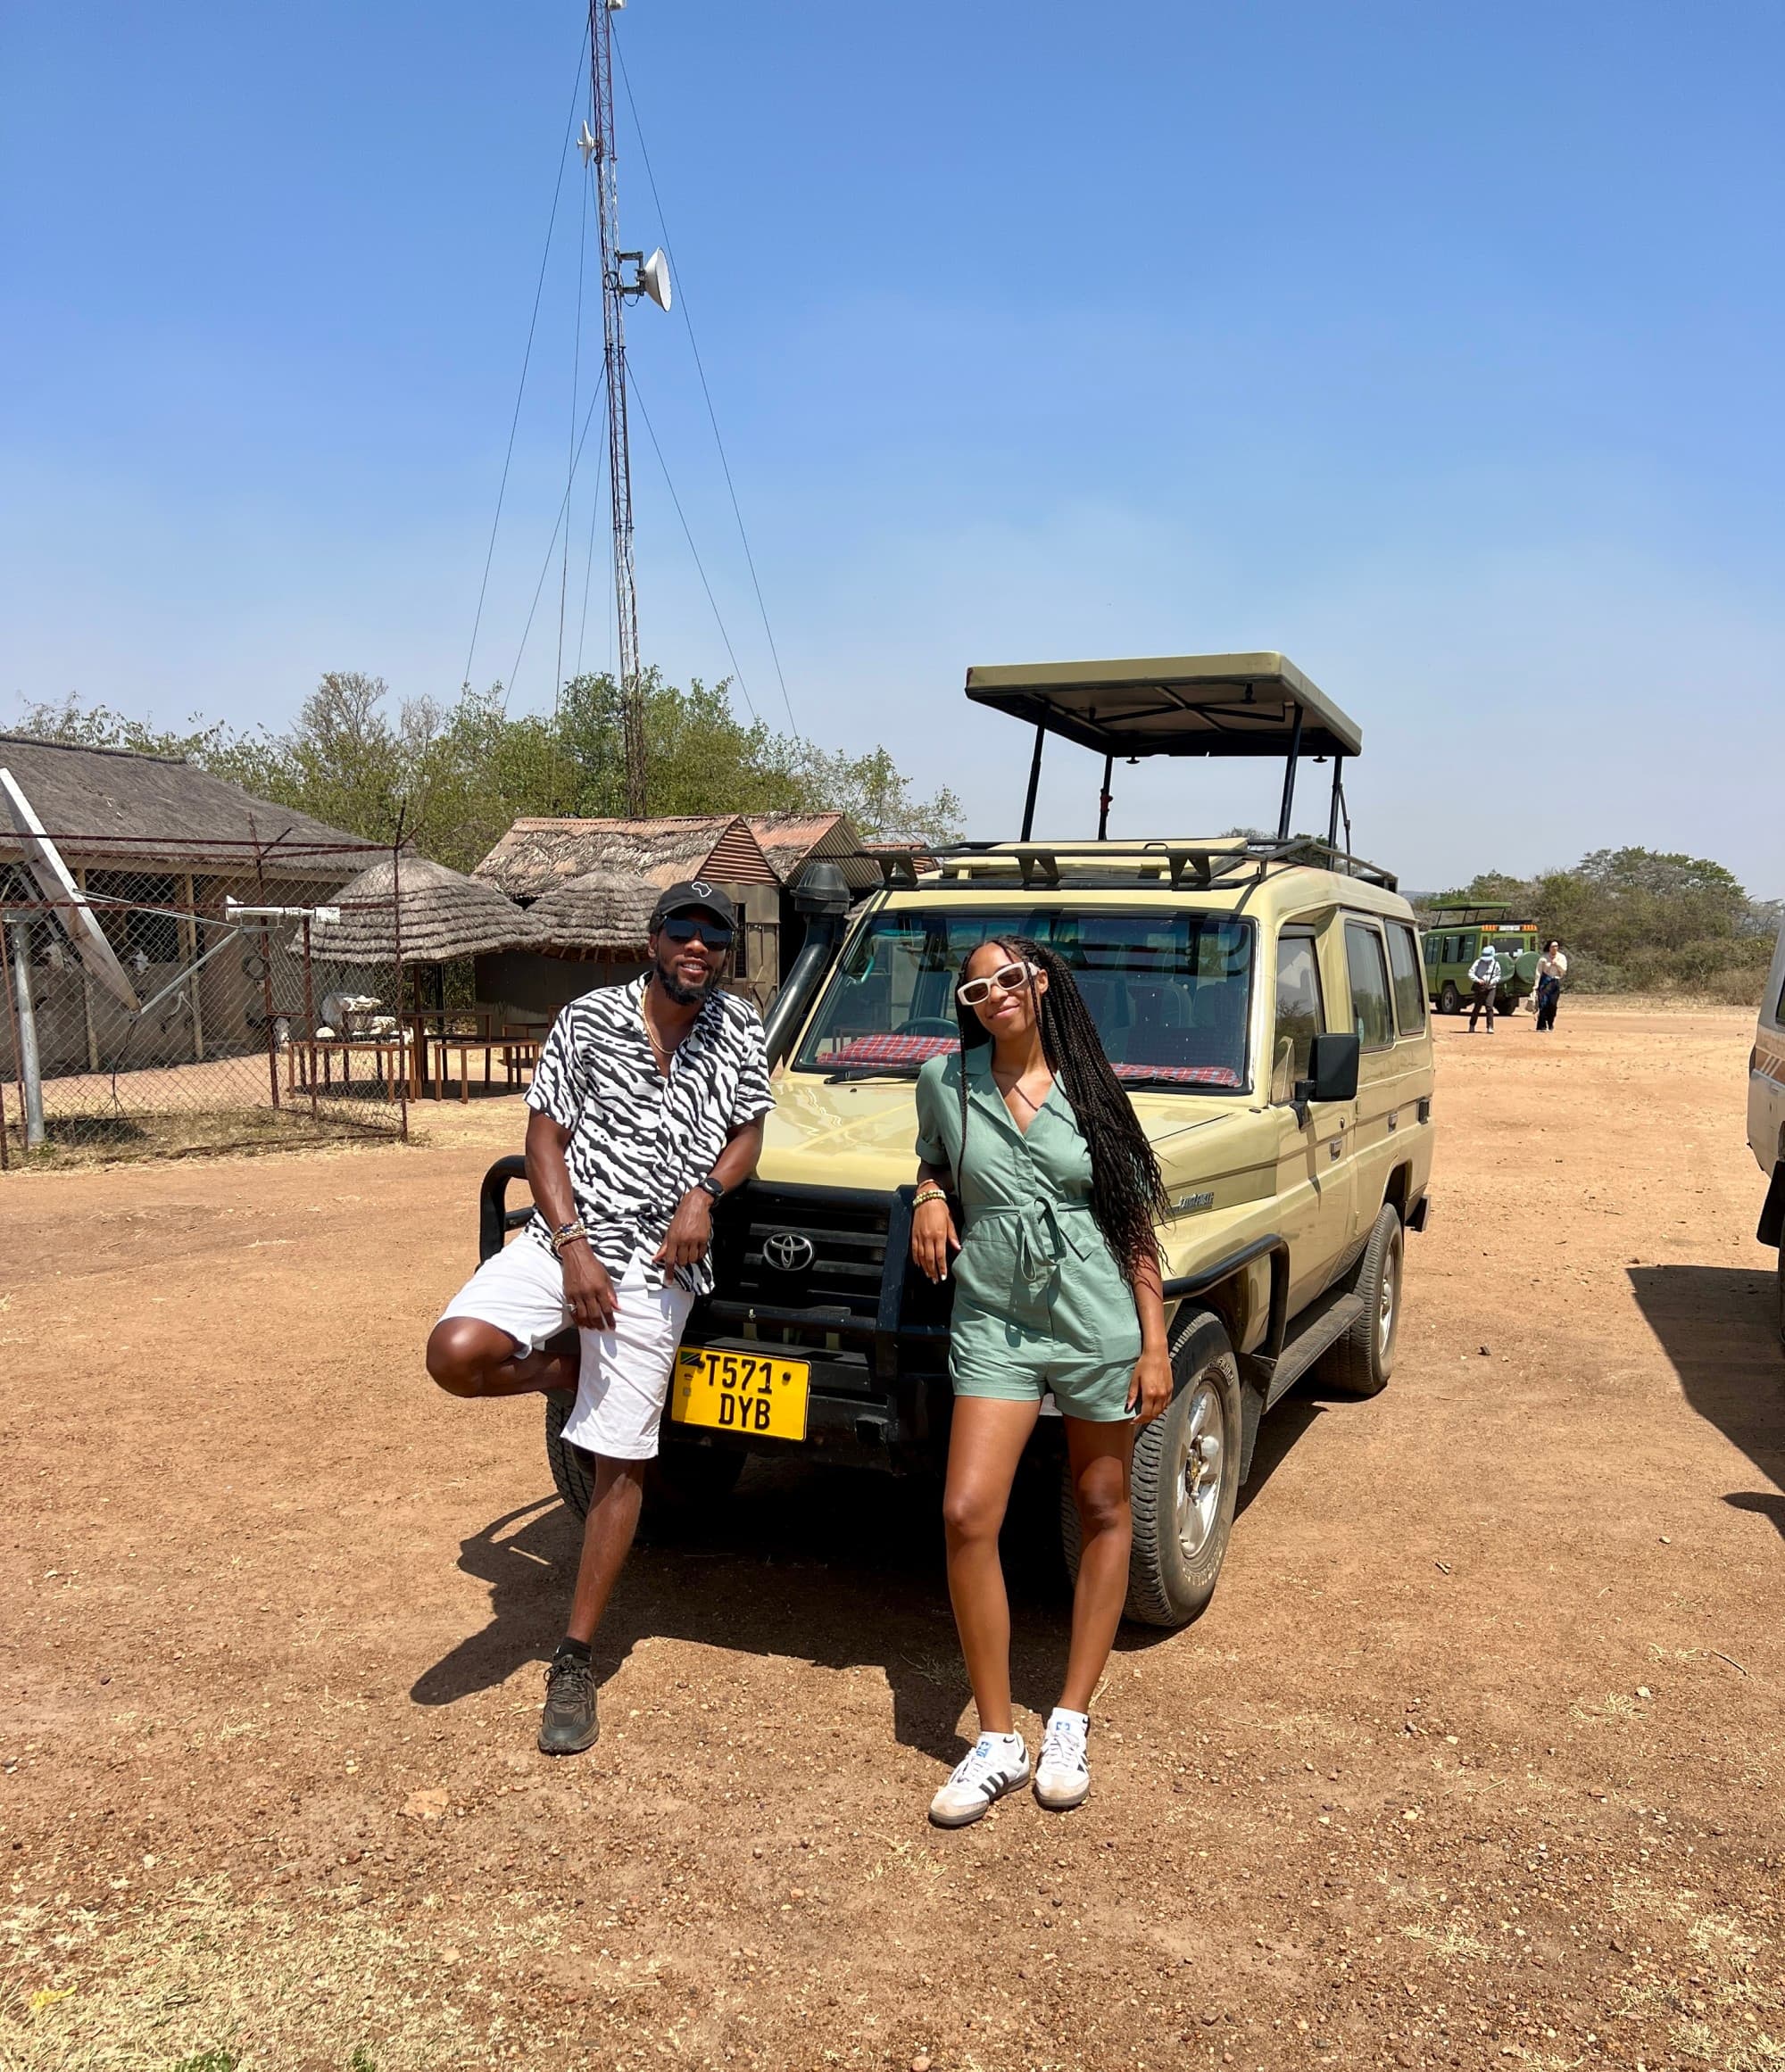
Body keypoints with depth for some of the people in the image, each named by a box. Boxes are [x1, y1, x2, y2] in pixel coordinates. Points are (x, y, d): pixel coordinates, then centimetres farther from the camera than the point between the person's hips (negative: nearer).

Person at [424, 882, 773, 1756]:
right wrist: (572, 1247, -13)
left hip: (658, 1265, 0)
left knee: (620, 1462, 1)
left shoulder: (740, 1029, 5)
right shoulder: (589, 1019, 0)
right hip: (565, 1235, 0)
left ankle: (575, 1661, 14)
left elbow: (748, 1131, 12)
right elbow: (544, 1138, -1)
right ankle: (572, 1367, 8)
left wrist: (705, 1193, -10)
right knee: (456, 1354, -25)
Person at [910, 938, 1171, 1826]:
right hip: (993, 1321, 0)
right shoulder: (944, 1081, 1)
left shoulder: (1087, 1092, 0)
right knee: (966, 1515, -11)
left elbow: (1135, 1224, 3)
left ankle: (1071, 1724, 25)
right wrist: (929, 1196, -1)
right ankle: (996, 1742, 4)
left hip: (1098, 1321, 0)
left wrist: (1155, 1344, -2)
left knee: (1102, 1513, 9)